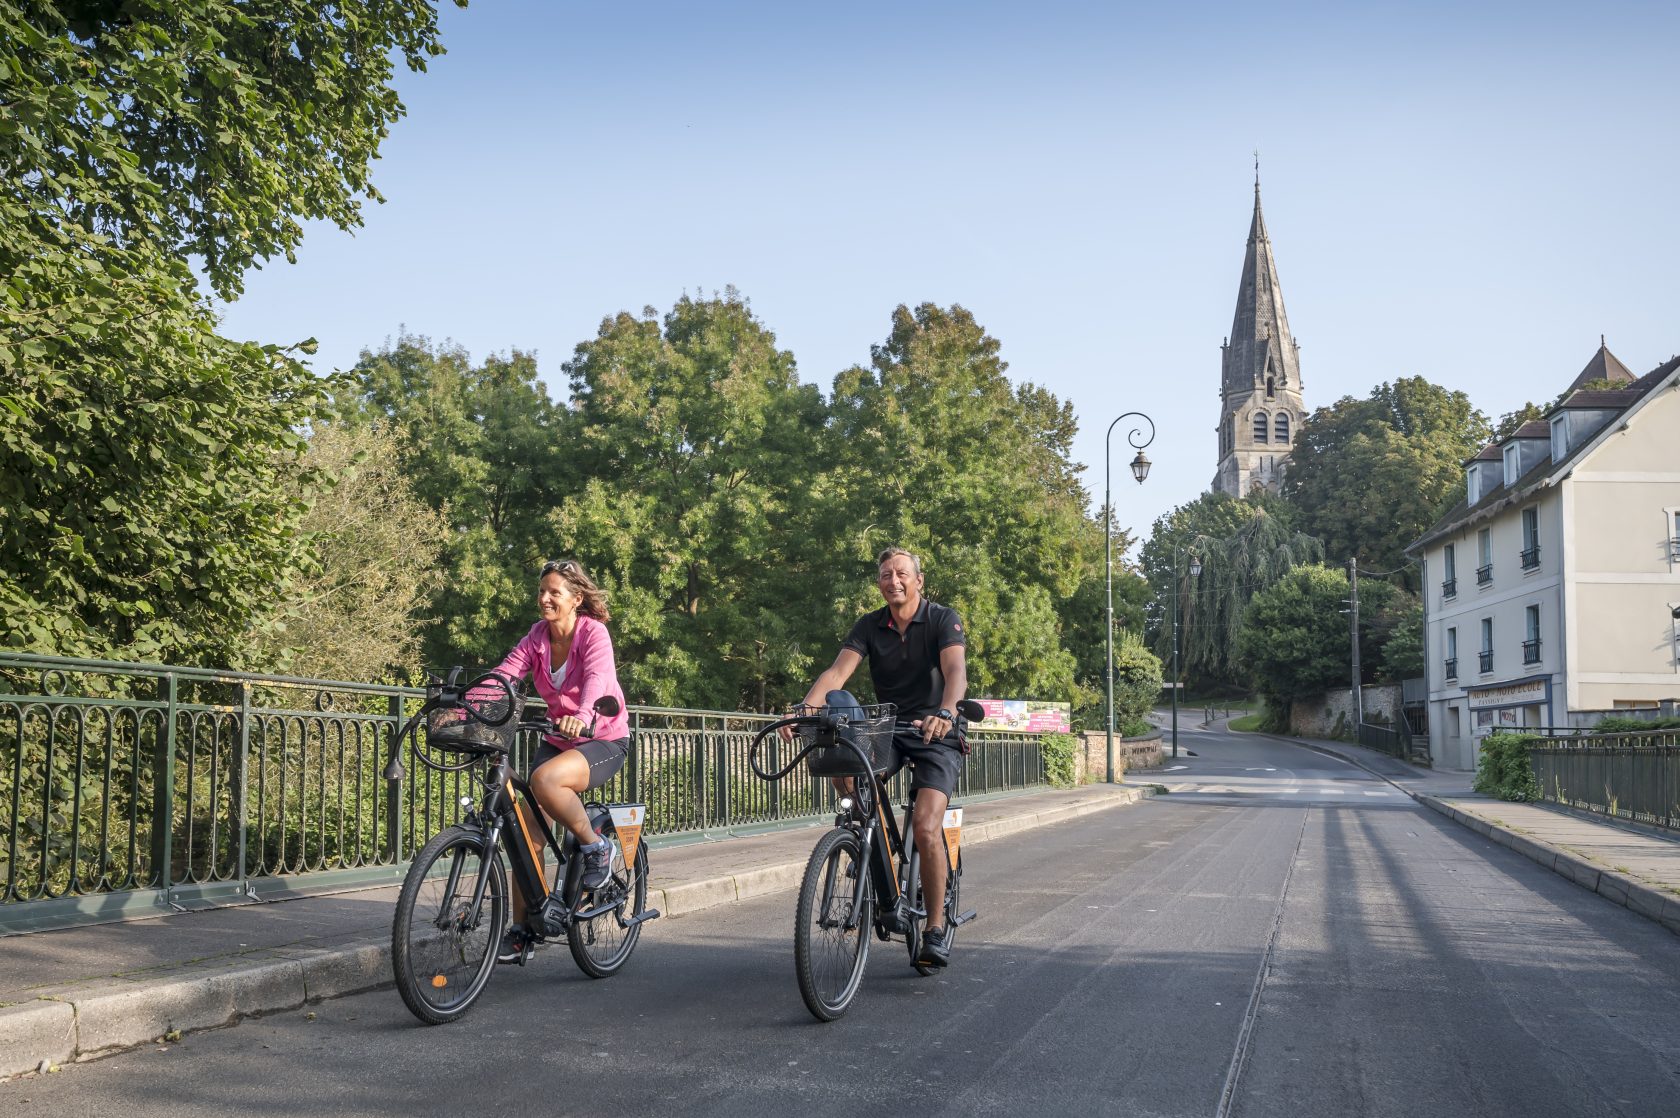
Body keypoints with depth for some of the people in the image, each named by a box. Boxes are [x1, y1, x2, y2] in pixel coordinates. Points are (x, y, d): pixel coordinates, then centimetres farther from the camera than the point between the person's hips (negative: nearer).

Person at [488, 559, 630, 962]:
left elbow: (597, 678, -34)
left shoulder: (593, 632, -15)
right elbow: (502, 675, -13)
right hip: (558, 739, 6)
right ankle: (521, 926, 4)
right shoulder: (537, 637, 0)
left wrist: (581, 715, -54)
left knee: (544, 779, -34)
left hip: (604, 740, -6)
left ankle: (595, 845, -10)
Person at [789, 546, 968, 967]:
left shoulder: (943, 619, -8)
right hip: (889, 729, 4)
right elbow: (838, 670, -13)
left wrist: (945, 712, -47)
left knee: (925, 827, -21)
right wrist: (806, 706, -34)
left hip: (936, 734, -3)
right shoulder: (870, 626, 2)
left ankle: (936, 931, -7)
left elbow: (956, 670, -25)